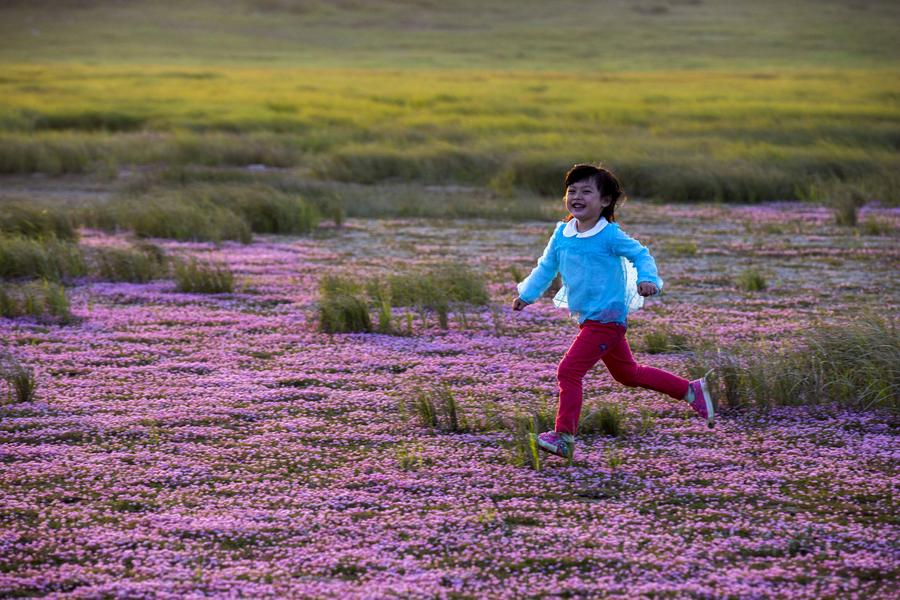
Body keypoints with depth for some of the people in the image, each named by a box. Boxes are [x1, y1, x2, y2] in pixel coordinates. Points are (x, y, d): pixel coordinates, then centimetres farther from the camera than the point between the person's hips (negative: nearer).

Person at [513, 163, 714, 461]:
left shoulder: (609, 235, -13)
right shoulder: (562, 233, 7)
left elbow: (640, 254, -9)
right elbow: (546, 267, 20)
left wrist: (647, 279, -27)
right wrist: (527, 294, 19)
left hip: (606, 319, -8)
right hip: (589, 319, 8)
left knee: (568, 371, -15)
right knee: (628, 373, 21)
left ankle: (564, 436, -10)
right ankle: (692, 390, 34)